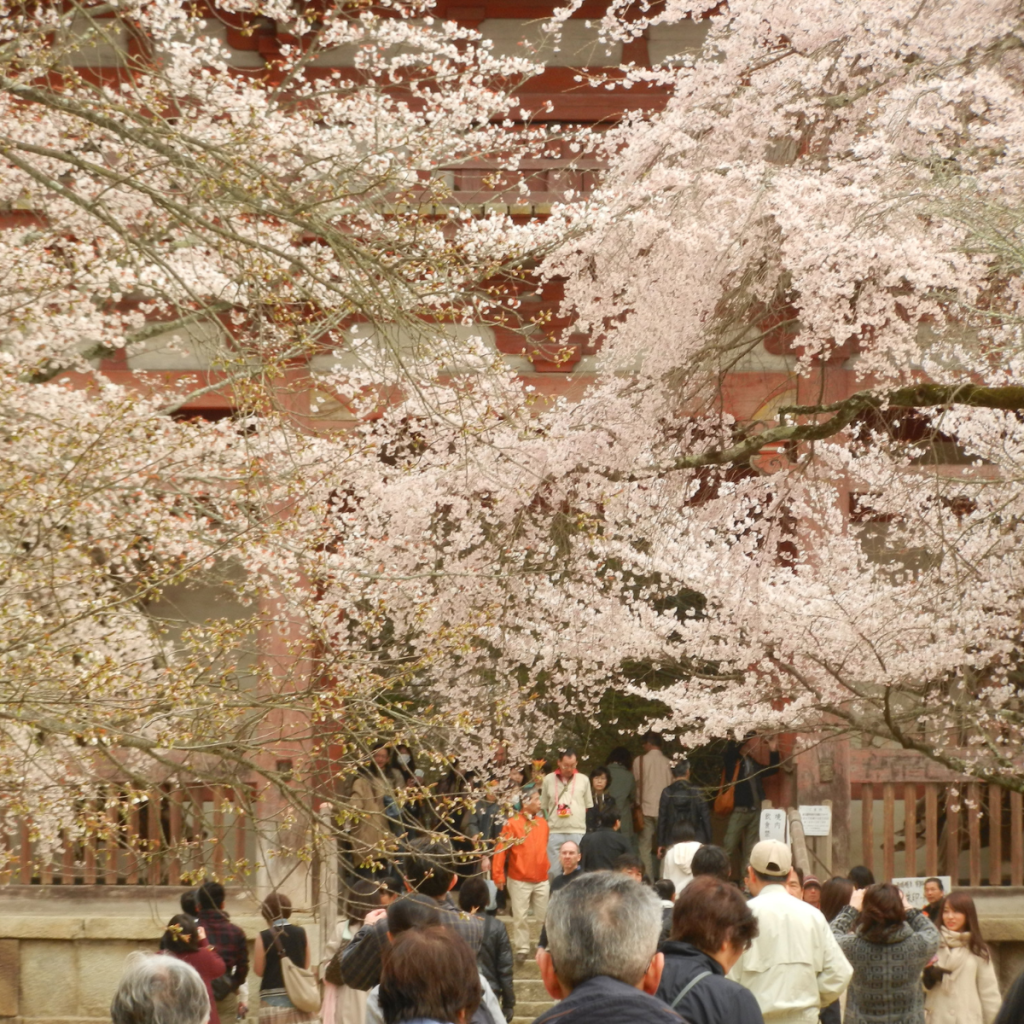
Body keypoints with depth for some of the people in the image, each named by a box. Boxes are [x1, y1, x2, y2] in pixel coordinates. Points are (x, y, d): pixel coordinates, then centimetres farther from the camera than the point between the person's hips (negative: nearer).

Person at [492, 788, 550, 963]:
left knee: (545, 915, 7)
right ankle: (522, 949, 13)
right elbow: (501, 850, -10)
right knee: (520, 916, 3)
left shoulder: (542, 823, 8)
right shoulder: (512, 823, -8)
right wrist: (498, 875, -14)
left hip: (541, 879, 4)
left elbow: (546, 848, 13)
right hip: (519, 880, -4)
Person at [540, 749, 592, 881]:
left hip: (577, 832, 0)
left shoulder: (583, 780, 8)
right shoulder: (548, 780, 8)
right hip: (555, 832, 0)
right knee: (553, 871, 0)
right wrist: (545, 826, 8)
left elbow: (589, 807, 13)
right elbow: (543, 807, 13)